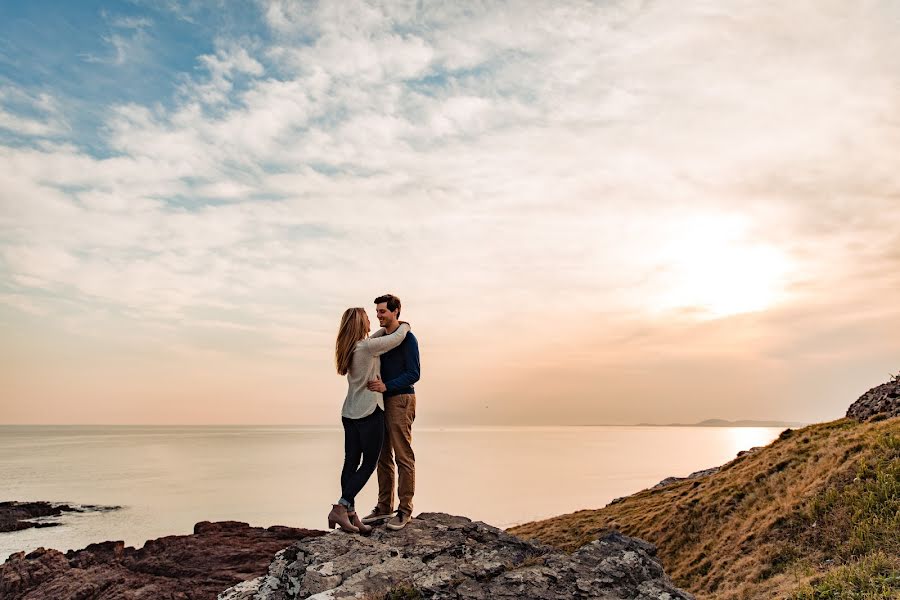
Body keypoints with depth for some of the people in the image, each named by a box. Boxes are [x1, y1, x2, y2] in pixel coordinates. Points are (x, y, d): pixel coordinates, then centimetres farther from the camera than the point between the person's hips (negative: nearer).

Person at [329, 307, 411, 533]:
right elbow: (397, 338, -7)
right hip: (369, 412, -8)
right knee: (369, 464, 0)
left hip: (349, 413, 8)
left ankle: (350, 514, 12)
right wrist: (404, 325, 13)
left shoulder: (348, 347, 7)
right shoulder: (367, 347, -16)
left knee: (351, 463, 8)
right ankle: (340, 508, -8)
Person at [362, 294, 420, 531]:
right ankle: (384, 507, 19)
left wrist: (386, 386, -23)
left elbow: (414, 374, -14)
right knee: (383, 456, 10)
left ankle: (405, 510, 4)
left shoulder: (407, 338, -8)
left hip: (400, 401, -8)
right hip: (382, 403, 8)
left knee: (403, 456, -3)